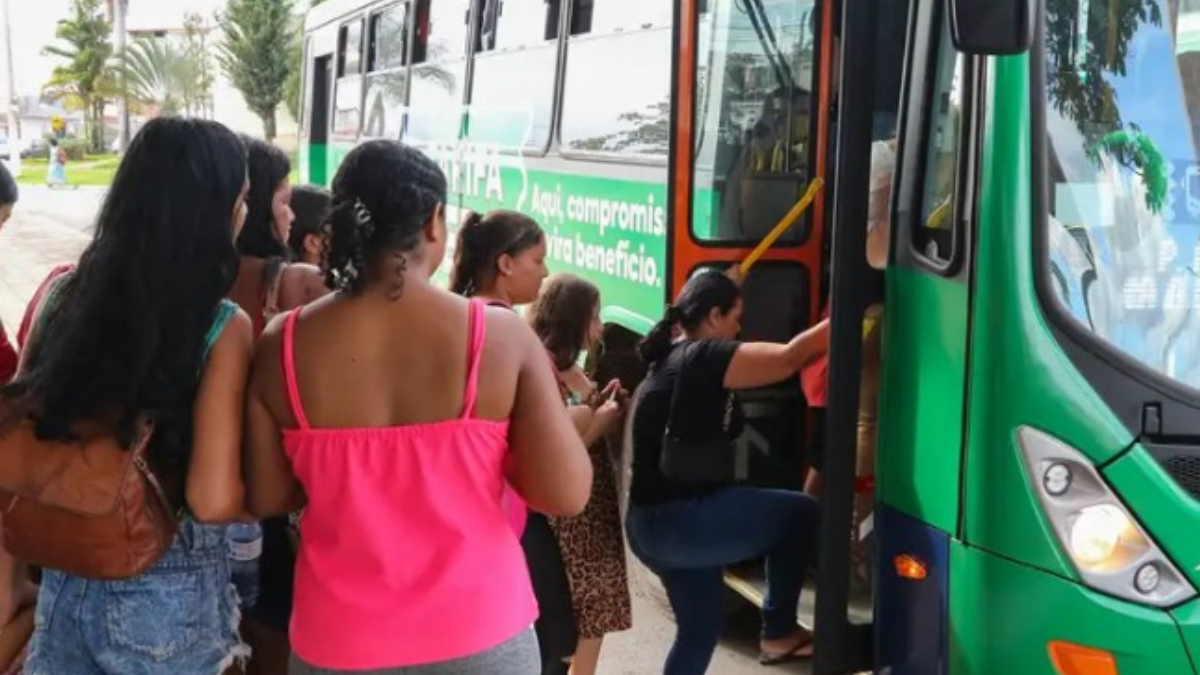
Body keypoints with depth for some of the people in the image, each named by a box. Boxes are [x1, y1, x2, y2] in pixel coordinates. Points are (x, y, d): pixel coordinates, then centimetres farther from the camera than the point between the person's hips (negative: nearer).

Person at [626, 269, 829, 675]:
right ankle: (778, 633, 13)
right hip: (682, 520, -10)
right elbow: (788, 358, -17)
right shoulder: (703, 357, -13)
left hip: (653, 525, 10)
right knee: (802, 515, 1)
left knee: (699, 629, 23)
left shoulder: (673, 360, 16)